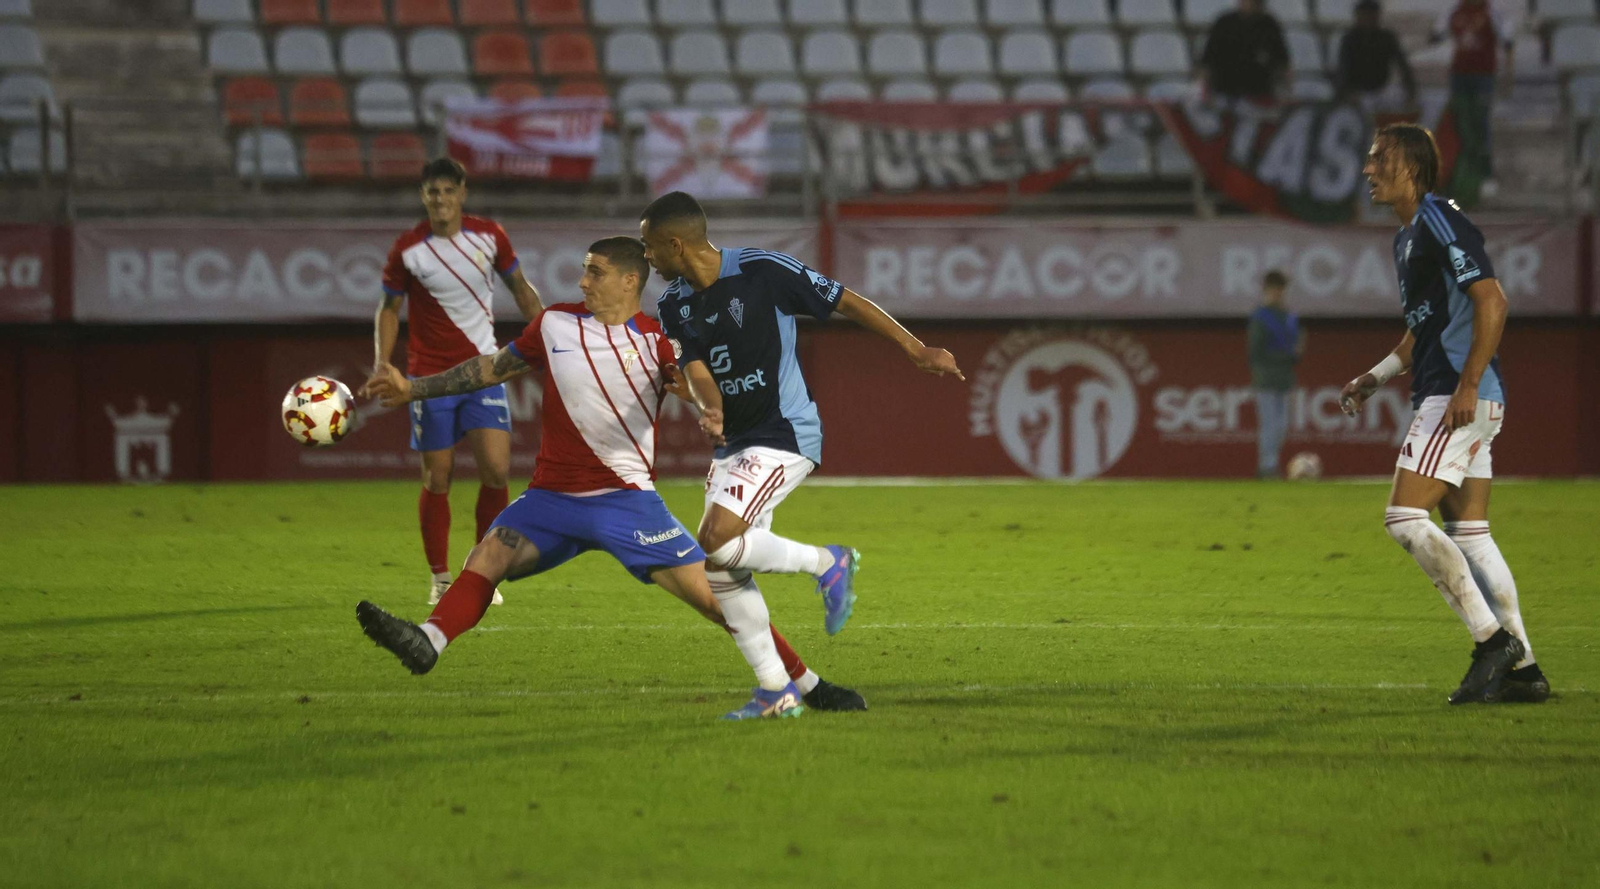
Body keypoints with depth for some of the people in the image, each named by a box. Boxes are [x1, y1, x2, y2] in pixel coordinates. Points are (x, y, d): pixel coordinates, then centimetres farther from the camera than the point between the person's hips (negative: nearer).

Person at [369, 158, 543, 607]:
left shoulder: (489, 237, -2)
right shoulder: (407, 250, -7)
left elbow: (520, 288, 12)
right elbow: (390, 308, 4)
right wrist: (382, 363, -8)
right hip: (430, 375, -1)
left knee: (496, 470, -10)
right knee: (437, 479, 0)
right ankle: (440, 578, 14)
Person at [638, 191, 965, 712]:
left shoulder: (763, 272, -15)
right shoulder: (673, 306, 3)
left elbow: (846, 303, -8)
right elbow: (696, 371, -7)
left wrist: (915, 350, -7)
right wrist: (710, 412, -30)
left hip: (785, 434, -8)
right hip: (733, 444, 8)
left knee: (716, 542, -24)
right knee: (720, 574, 0)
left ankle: (828, 564, -2)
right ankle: (797, 686, 8)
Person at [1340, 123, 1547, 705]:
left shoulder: (1440, 221, -12)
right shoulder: (1407, 238, 20)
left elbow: (1491, 301, -20)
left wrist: (1467, 385, -23)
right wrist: (1374, 379, 18)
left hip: (1460, 399, -10)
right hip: (1444, 397, 10)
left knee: (1404, 518, -13)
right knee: (1467, 533, 8)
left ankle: (1492, 638, -10)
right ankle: (1522, 669, 8)